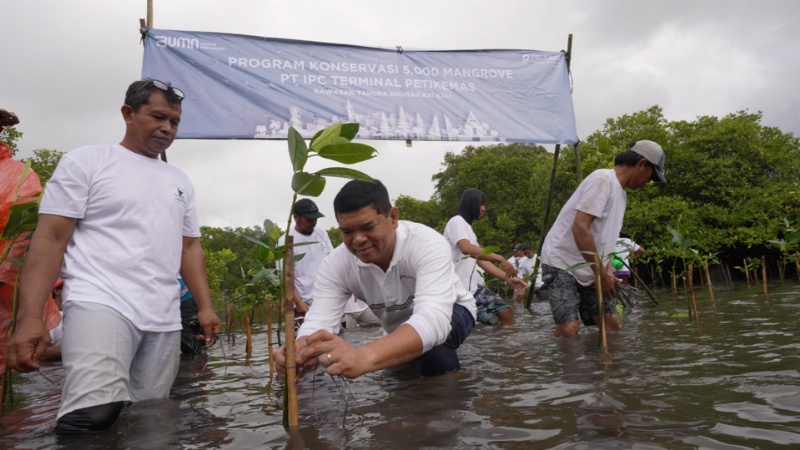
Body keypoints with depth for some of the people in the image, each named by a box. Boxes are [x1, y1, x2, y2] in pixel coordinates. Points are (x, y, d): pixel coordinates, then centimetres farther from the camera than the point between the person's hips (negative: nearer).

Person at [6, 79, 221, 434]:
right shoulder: (86, 162, 4)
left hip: (166, 319, 6)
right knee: (93, 415, -28)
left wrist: (205, 307, 11)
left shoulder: (180, 181, 20)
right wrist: (30, 317, -13)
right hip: (101, 304, -6)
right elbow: (49, 238, -3)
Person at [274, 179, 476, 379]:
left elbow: (433, 319, -54)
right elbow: (318, 322, -34)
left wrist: (364, 356, -72)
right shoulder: (335, 265, -24)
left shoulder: (428, 245, -38)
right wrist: (299, 353, -60)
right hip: (400, 333, 5)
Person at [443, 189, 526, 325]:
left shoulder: (468, 228, 23)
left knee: (506, 313, 6)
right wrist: (500, 259, -31)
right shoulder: (456, 222, -8)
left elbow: (481, 260, 19)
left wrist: (508, 278, 11)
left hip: (474, 287, 10)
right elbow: (466, 248, -27)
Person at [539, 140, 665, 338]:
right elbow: (580, 228, -25)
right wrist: (601, 273, -20)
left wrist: (607, 271, 3)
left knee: (614, 326, 2)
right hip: (561, 263, -10)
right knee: (569, 329, -21)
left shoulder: (621, 193, 15)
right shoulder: (603, 179, -15)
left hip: (589, 270, 10)